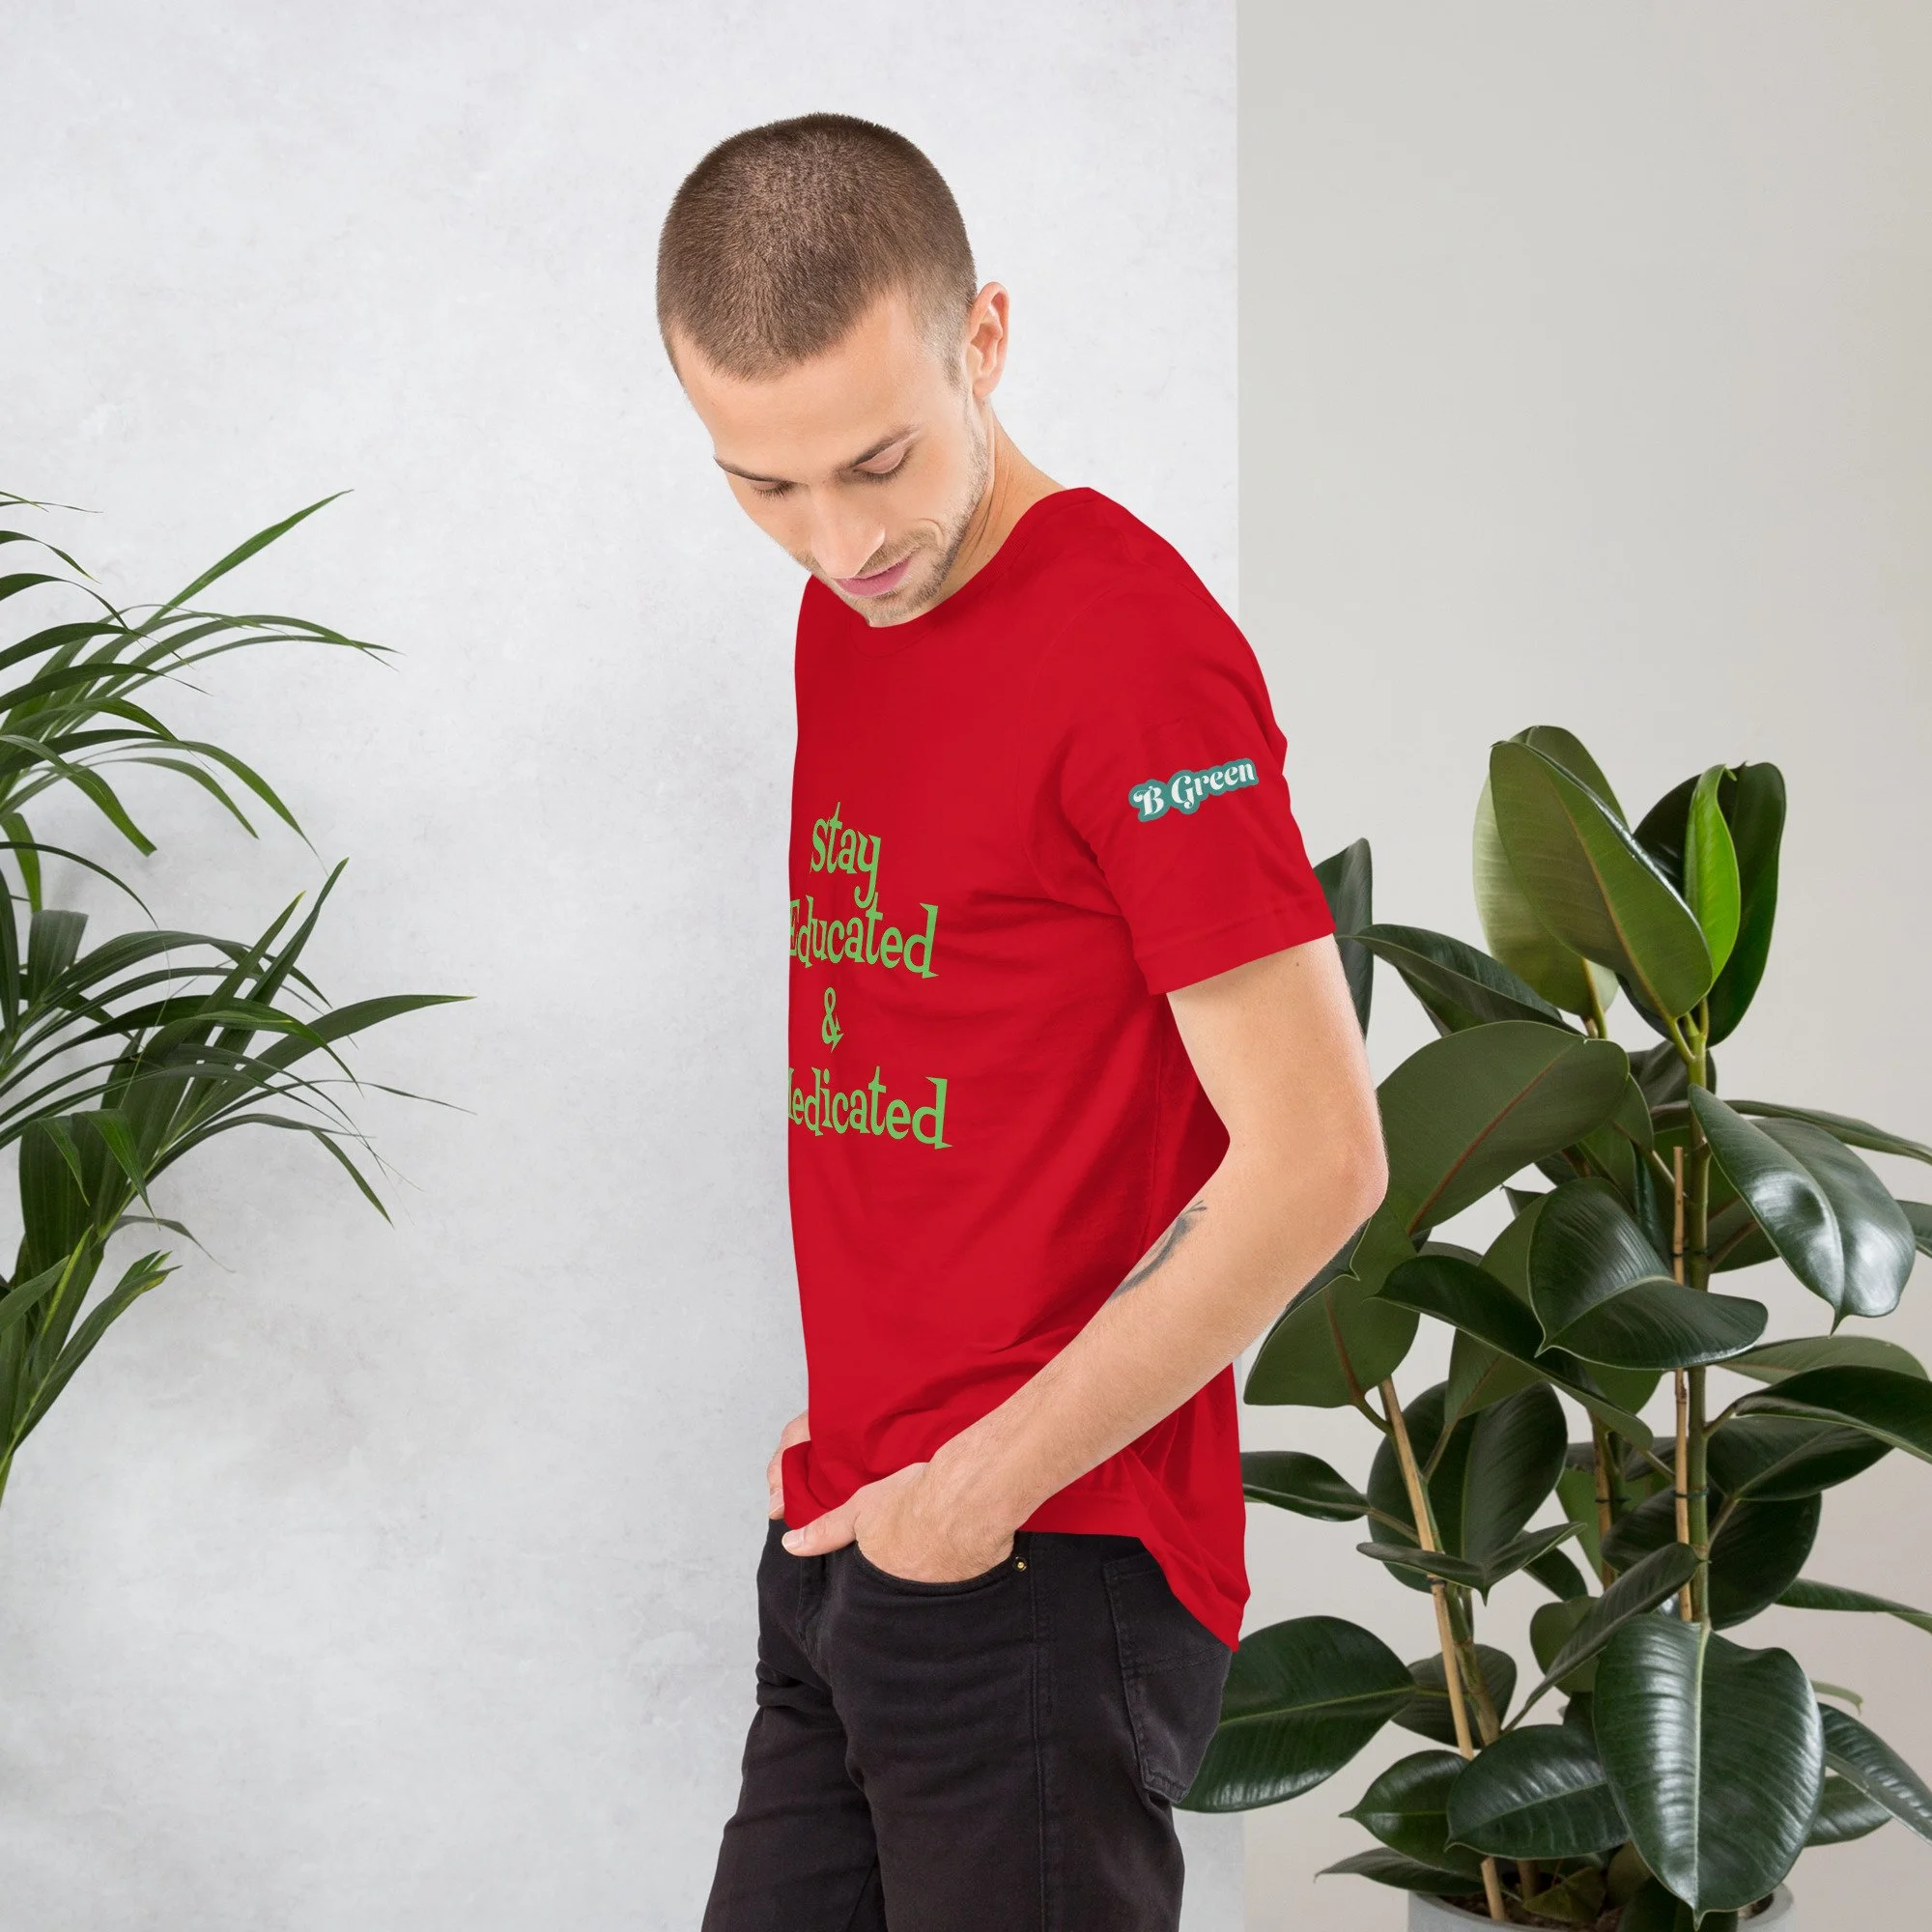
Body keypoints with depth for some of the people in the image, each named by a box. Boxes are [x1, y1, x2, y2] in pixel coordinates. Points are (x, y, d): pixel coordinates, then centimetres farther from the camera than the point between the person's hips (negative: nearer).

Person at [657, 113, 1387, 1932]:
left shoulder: (1132, 643, -15)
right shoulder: (828, 625, 11)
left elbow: (1314, 1161, -17)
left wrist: (988, 1482, -13)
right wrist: (830, 1409, 9)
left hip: (1043, 1571, -8)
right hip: (833, 1543, 8)